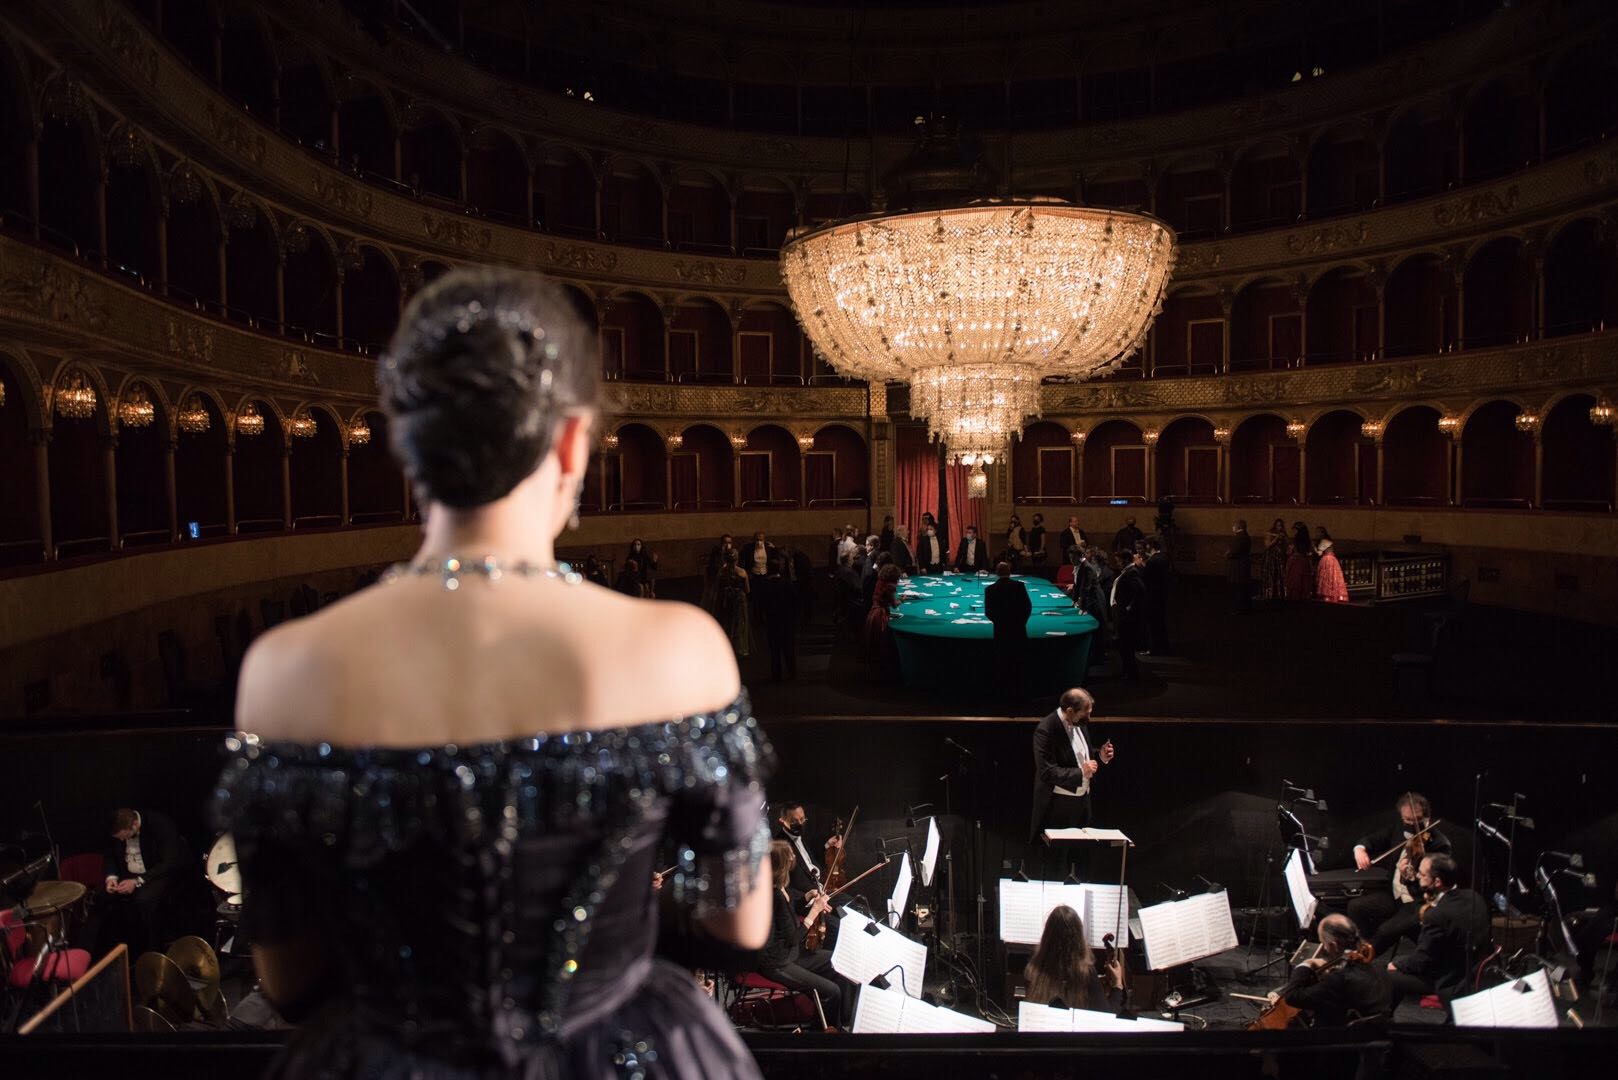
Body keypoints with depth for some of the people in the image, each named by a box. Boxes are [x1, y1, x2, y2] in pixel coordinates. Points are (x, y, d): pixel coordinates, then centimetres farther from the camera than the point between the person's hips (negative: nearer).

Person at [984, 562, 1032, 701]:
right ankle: (1017, 692, 21)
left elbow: (988, 612, -7)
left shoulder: (990, 589, -8)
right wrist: (1022, 620, 10)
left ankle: (1006, 692, 18)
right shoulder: (1019, 586, -8)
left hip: (1001, 631, -1)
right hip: (1019, 630, 1)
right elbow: (1028, 606, -5)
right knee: (1017, 662, 14)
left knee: (1003, 663, 13)